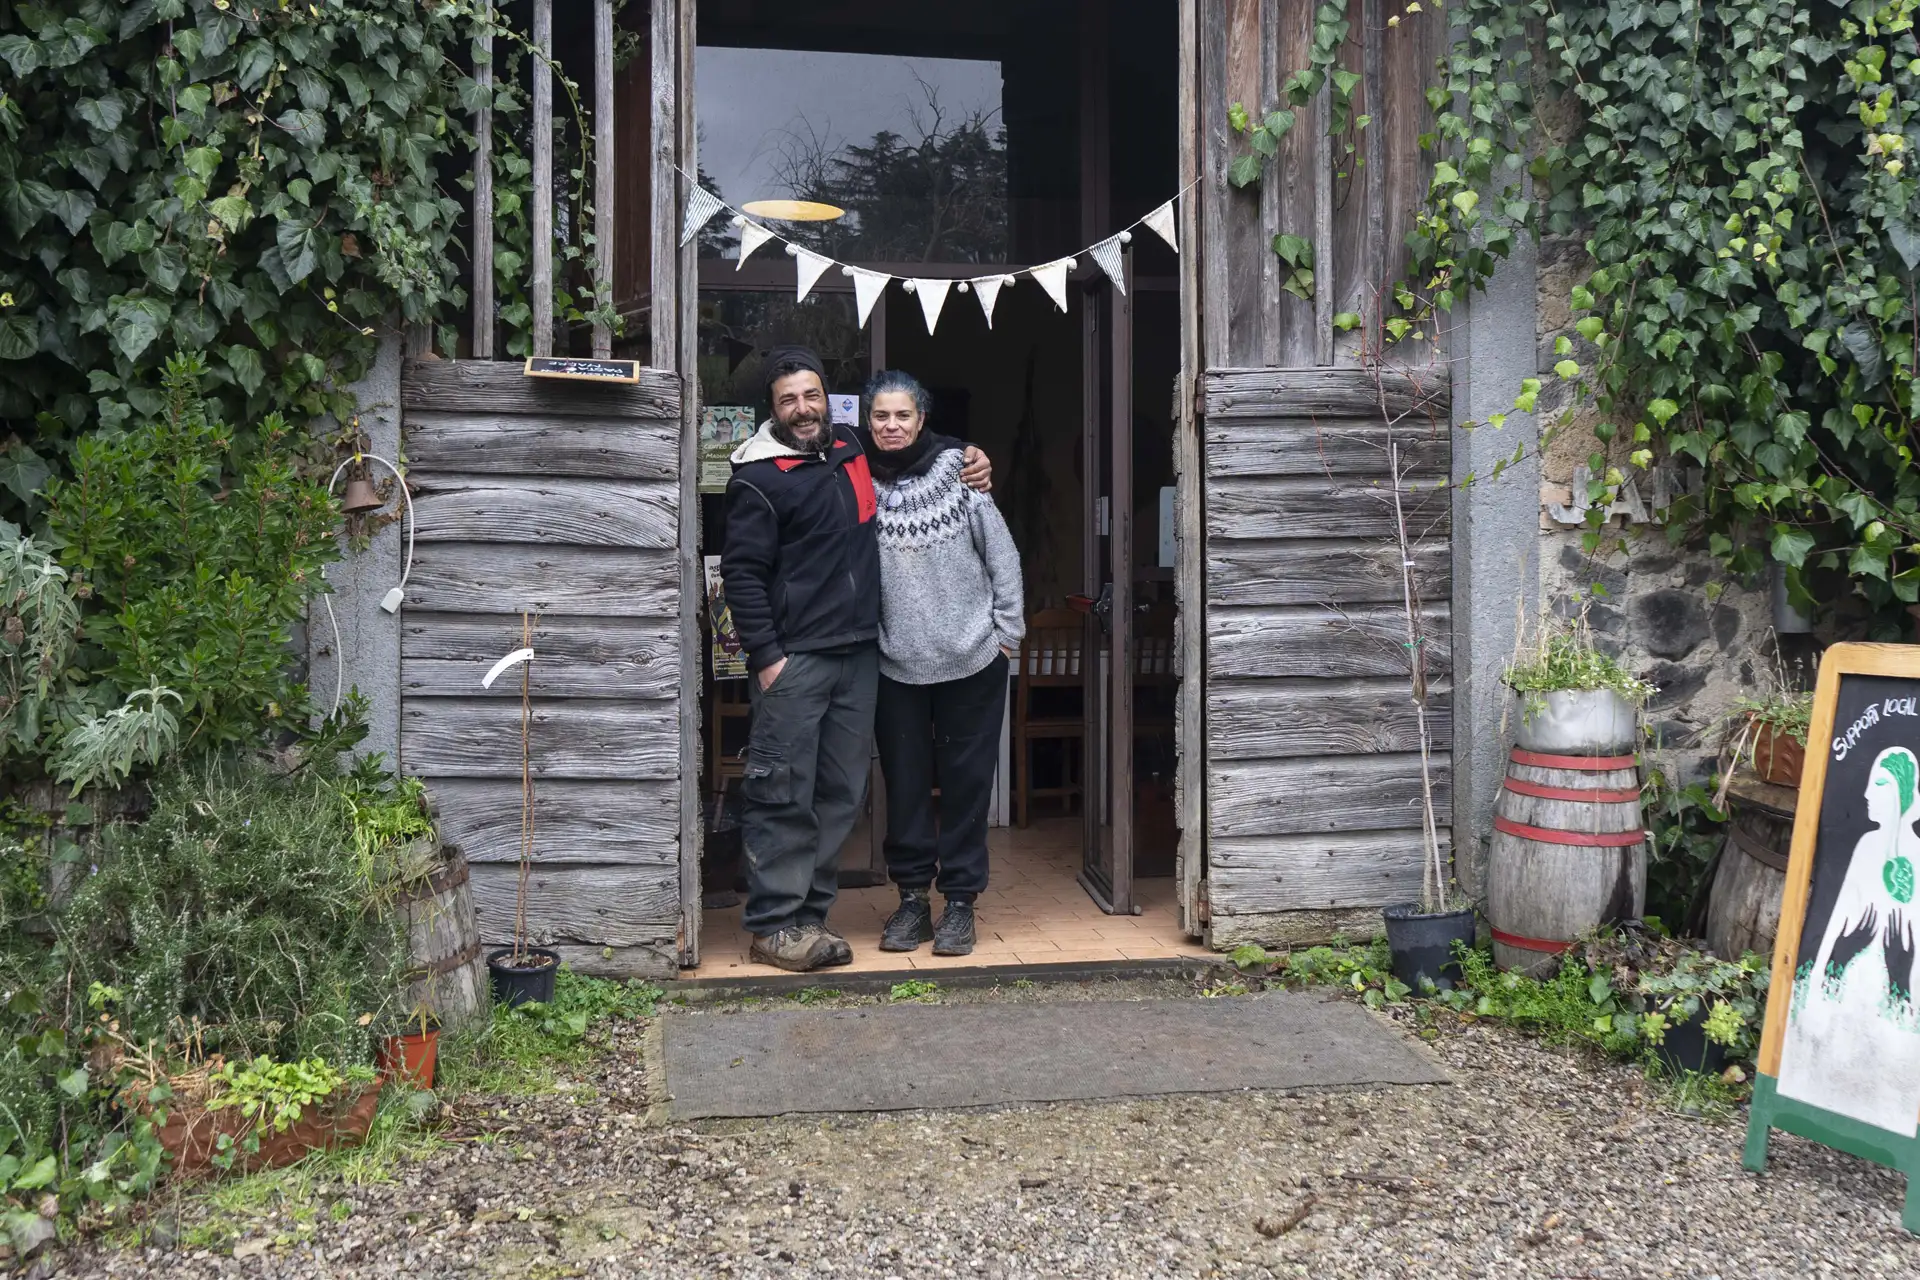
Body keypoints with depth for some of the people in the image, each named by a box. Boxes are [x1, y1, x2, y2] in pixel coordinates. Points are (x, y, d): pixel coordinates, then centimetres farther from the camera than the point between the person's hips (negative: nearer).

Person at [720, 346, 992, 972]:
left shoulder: (854, 451, 13)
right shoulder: (759, 477, -6)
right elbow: (741, 572, -8)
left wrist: (972, 463, 15)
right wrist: (765, 656, -14)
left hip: (858, 654, 7)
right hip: (793, 659, -6)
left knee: (842, 792, 9)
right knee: (783, 796, -5)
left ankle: (809, 913, 19)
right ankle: (773, 925, 4)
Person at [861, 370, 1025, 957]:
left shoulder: (958, 469, -5)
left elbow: (1002, 555, 0)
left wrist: (1007, 630, -1)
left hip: (971, 657, -1)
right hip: (896, 662, 1)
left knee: (966, 781, 6)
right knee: (905, 782, 8)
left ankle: (959, 899, 16)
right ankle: (912, 896, 20)